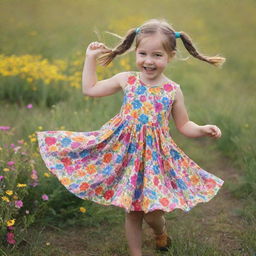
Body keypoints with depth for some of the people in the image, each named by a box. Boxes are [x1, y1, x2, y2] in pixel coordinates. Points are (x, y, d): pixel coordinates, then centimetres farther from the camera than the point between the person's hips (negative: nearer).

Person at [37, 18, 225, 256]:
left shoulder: (173, 90, -4)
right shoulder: (126, 80, -1)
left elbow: (183, 125, 4)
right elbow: (89, 89, 10)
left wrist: (203, 129, -15)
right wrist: (90, 58, 9)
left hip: (155, 155, -1)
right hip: (125, 151, 1)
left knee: (152, 213, 0)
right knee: (132, 211, 9)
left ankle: (161, 230, 38)